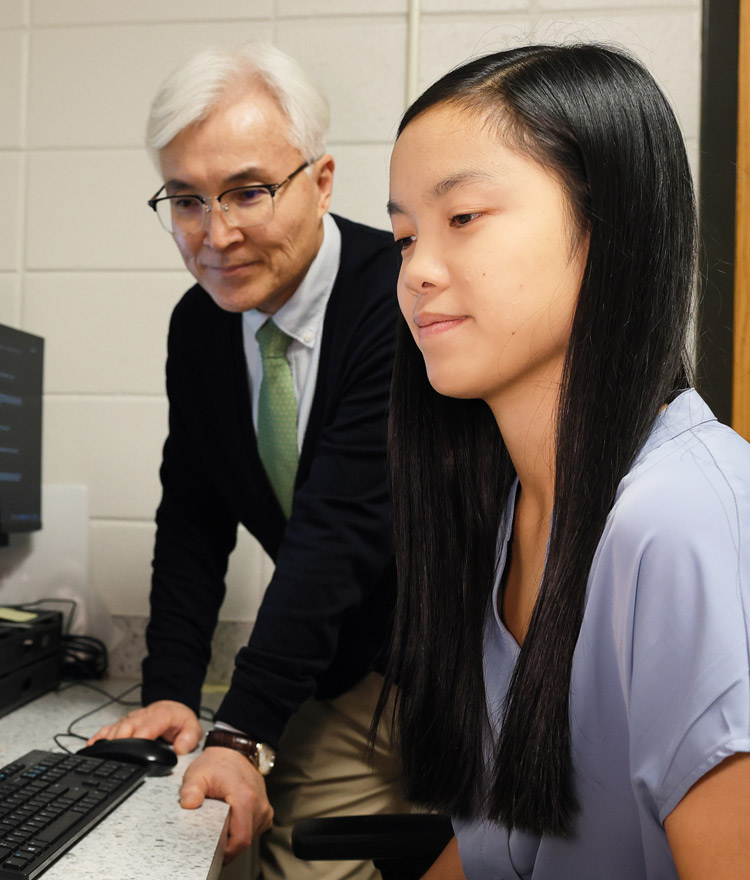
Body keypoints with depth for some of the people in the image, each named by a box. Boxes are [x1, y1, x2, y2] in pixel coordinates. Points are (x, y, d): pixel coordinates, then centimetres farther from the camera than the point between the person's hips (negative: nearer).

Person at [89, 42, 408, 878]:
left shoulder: (406, 296, -22)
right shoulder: (199, 323, 0)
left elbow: (341, 529, -27)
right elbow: (194, 519, 5)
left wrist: (244, 735, -28)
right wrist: (171, 692, -6)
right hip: (341, 682, 5)